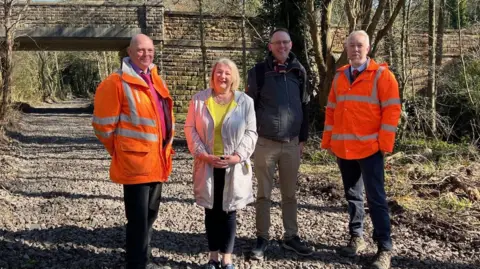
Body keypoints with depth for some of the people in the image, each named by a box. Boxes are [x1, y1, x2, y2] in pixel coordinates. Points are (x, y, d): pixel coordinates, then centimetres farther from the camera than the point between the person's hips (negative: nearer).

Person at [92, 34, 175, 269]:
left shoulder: (155, 80, 12)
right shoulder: (116, 83, -12)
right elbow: (103, 124, -10)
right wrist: (119, 151, -1)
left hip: (157, 160, 8)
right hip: (135, 162, -8)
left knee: (150, 215, 19)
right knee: (138, 219, -1)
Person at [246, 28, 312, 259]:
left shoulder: (298, 71, 8)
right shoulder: (259, 71, -3)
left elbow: (303, 106, 12)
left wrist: (303, 138, 10)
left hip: (292, 143, 3)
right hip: (265, 143, -3)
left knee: (290, 193, 11)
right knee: (264, 194, 6)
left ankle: (291, 236, 23)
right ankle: (262, 239, 17)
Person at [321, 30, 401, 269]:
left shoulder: (381, 74, -2)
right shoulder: (339, 76, 12)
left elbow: (392, 109, -7)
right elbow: (331, 110, 15)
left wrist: (385, 143, -13)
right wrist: (328, 140, 9)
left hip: (369, 148, -5)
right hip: (343, 148, 5)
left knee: (375, 198, -4)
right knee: (352, 196, 12)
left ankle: (384, 249, 2)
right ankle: (357, 238, 24)